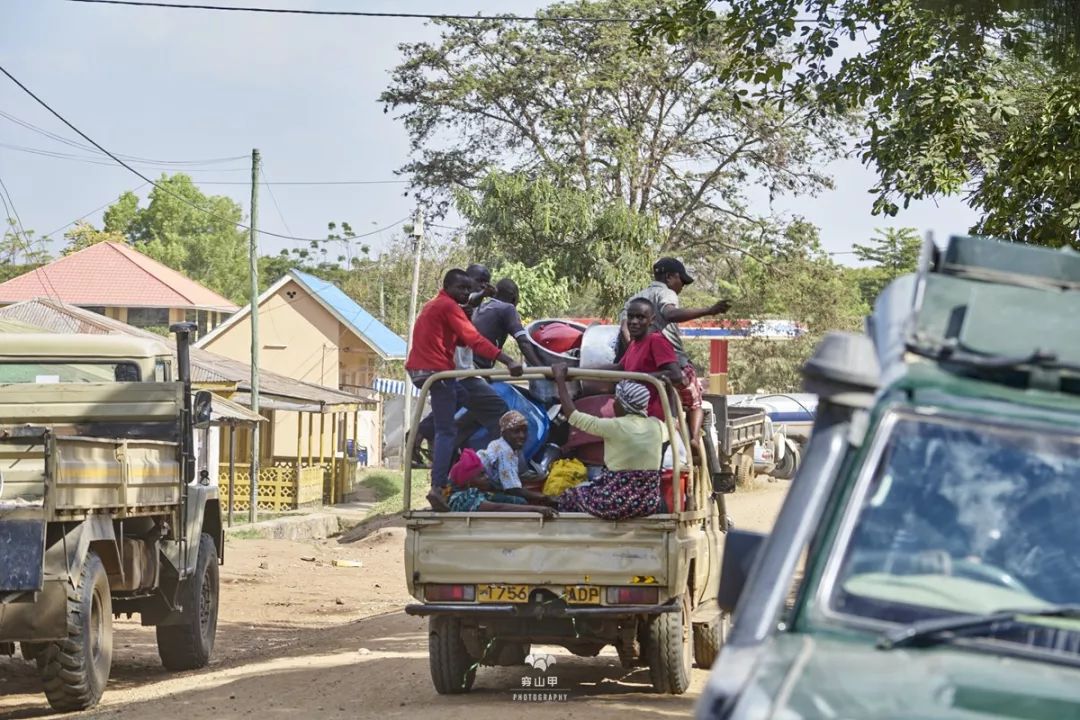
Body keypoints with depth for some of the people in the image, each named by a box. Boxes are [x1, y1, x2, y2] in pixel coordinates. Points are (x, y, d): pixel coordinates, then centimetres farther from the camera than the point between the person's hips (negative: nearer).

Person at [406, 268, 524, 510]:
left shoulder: (434, 304, 22)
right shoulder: (448, 306, -10)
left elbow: (458, 339, 19)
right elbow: (474, 340, -22)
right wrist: (509, 361, -29)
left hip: (418, 369, 9)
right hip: (437, 370, -9)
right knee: (446, 432, -9)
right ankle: (438, 487, -19)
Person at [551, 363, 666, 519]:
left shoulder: (615, 426, -14)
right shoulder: (656, 426, 0)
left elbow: (572, 415, -8)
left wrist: (560, 379, 1)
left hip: (616, 505, -6)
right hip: (649, 504, 6)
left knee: (567, 497, 23)